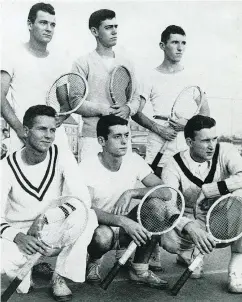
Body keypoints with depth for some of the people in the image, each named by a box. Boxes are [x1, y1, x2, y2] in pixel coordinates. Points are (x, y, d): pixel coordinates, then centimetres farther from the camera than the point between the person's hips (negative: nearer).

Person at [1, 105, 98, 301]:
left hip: (55, 231, 1)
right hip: (19, 233, -1)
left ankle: (60, 277, -9)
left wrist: (46, 217, -32)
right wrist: (18, 237, -38)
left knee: (88, 216, -30)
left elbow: (83, 198, -21)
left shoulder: (61, 156, -12)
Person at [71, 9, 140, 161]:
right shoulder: (83, 63, 0)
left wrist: (128, 108, -5)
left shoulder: (126, 63, 14)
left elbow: (136, 97, 17)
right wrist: (100, 109, -16)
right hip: (93, 138, -4)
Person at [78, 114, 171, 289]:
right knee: (103, 235, -39)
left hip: (125, 228, 4)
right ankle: (94, 261, 2)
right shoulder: (87, 167, -18)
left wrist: (131, 192, -26)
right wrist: (123, 221, -39)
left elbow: (166, 192, -12)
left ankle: (140, 270, -4)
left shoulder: (133, 160, -7)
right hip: (97, 228, -4)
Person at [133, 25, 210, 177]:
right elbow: (136, 112, 3)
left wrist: (189, 123, -9)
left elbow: (205, 112, 11)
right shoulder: (151, 77, 4)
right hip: (158, 144, -1)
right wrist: (157, 128, -12)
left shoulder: (192, 76, 10)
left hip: (187, 144, 2)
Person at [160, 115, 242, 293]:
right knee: (168, 241, -33)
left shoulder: (225, 152, -12)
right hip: (193, 223, 0)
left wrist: (206, 190, -33)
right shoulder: (174, 166, -14)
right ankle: (189, 253, 9)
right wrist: (190, 228, -44)